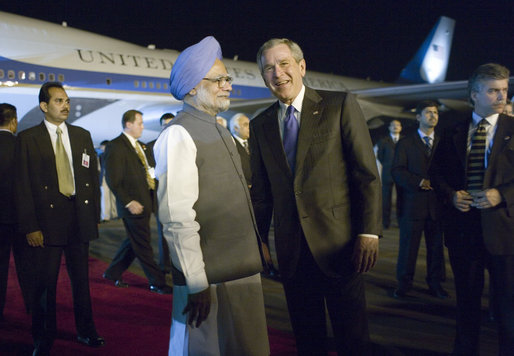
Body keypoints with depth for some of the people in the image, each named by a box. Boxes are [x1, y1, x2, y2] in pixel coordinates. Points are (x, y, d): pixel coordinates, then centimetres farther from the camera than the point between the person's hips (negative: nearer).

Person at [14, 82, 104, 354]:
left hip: (79, 218, 4)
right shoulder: (28, 138, -2)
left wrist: (95, 216, 7)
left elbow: (93, 177, 12)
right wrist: (30, 227, -11)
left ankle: (86, 331, 30)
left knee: (82, 280, 14)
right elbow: (22, 186, -5)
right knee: (46, 284, 4)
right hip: (47, 221, -3)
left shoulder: (82, 135, 11)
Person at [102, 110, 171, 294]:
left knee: (134, 242, 17)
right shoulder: (115, 146, -10)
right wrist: (128, 202, -19)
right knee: (142, 246, 1)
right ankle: (157, 282, 9)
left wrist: (153, 174, 4)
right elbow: (113, 180, -15)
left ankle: (112, 273, 32)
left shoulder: (142, 146, 17)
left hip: (146, 202, 9)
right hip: (134, 205, -9)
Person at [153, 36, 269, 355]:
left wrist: (257, 252, 16)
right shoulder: (179, 135, -14)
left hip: (244, 273, 9)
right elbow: (178, 218, -21)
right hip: (210, 281, -9)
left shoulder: (221, 132, 14)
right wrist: (197, 284, -21)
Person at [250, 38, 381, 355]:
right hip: (291, 251, 4)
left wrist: (369, 233, -13)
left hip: (339, 243, -3)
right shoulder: (260, 126, 9)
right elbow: (261, 192, 13)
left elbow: (368, 174, -6)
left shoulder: (341, 106, -3)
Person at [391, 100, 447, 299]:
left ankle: (435, 284, 18)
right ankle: (404, 284, 14)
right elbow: (397, 171, -4)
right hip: (412, 204, -2)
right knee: (408, 247, 3)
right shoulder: (405, 144, 7)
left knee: (436, 246, 6)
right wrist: (419, 182, -17)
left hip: (437, 203, 2)